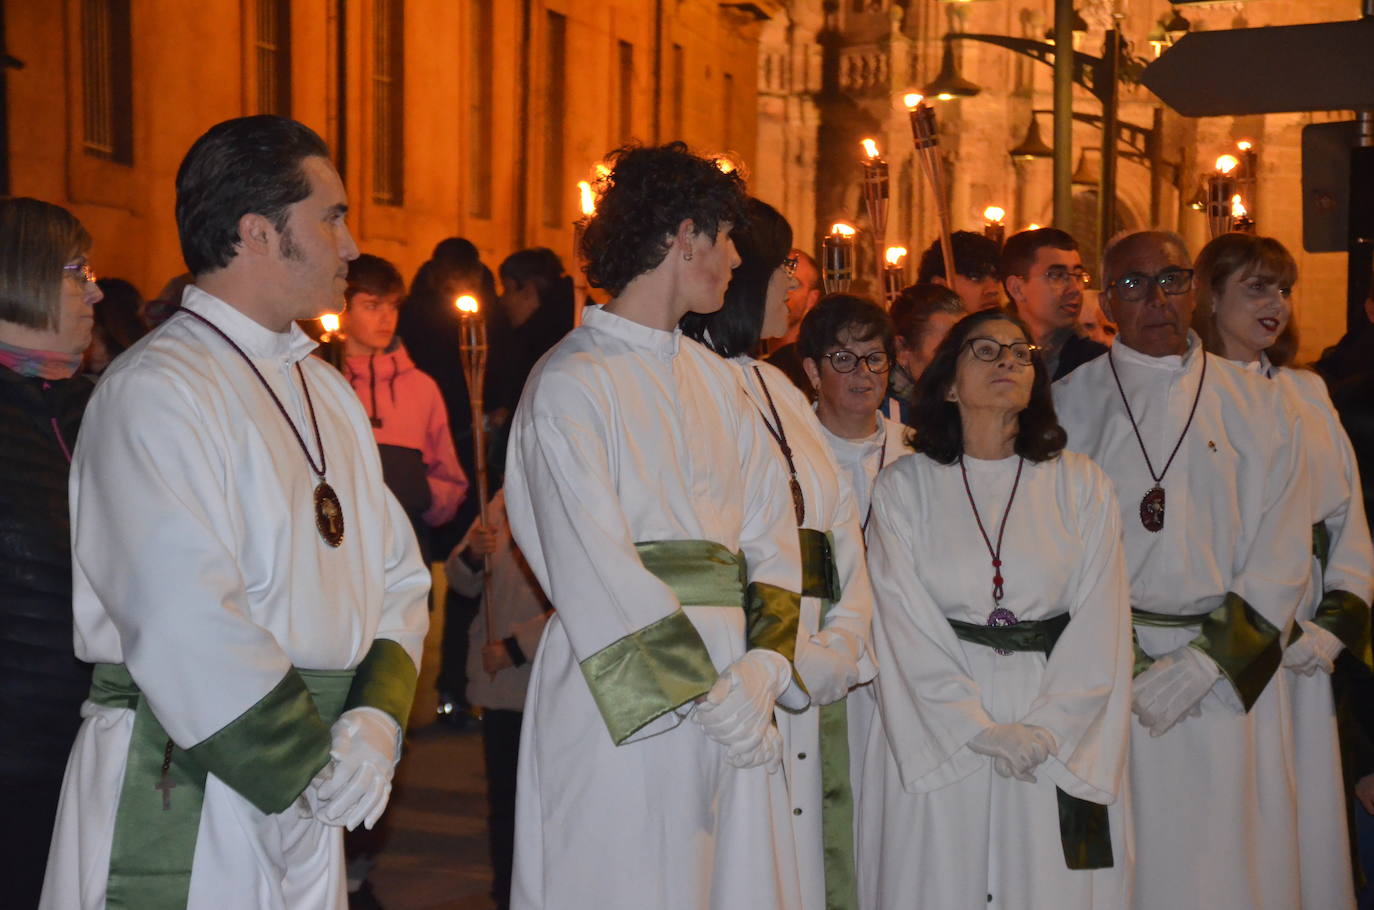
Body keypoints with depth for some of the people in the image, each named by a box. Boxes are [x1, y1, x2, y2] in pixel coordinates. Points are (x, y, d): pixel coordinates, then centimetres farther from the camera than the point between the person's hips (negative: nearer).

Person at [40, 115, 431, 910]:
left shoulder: (327, 390, 13)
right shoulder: (156, 390, -14)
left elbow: (398, 574, 11)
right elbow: (187, 628, -23)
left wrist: (378, 716, -6)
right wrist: (314, 767, -15)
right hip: (174, 806, -7)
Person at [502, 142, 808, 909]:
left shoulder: (717, 380, 13)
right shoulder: (572, 385, -8)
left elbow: (771, 528, 4)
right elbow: (593, 568, -15)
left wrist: (764, 661, -11)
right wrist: (699, 689, -17)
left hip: (735, 692, 7)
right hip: (623, 701, -6)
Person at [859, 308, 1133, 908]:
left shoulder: (1082, 485, 6)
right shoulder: (903, 487, 2)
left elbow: (1099, 624, 1)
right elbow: (904, 627, -4)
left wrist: (1046, 729, -10)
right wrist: (980, 729, -12)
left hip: (1061, 741, 1)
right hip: (935, 739, -1)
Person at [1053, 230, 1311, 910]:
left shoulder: (1258, 406, 8)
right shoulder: (1066, 405, 6)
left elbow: (1282, 555, 2)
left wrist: (1204, 661, -9)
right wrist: (1127, 668, -9)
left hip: (1230, 679, 1)